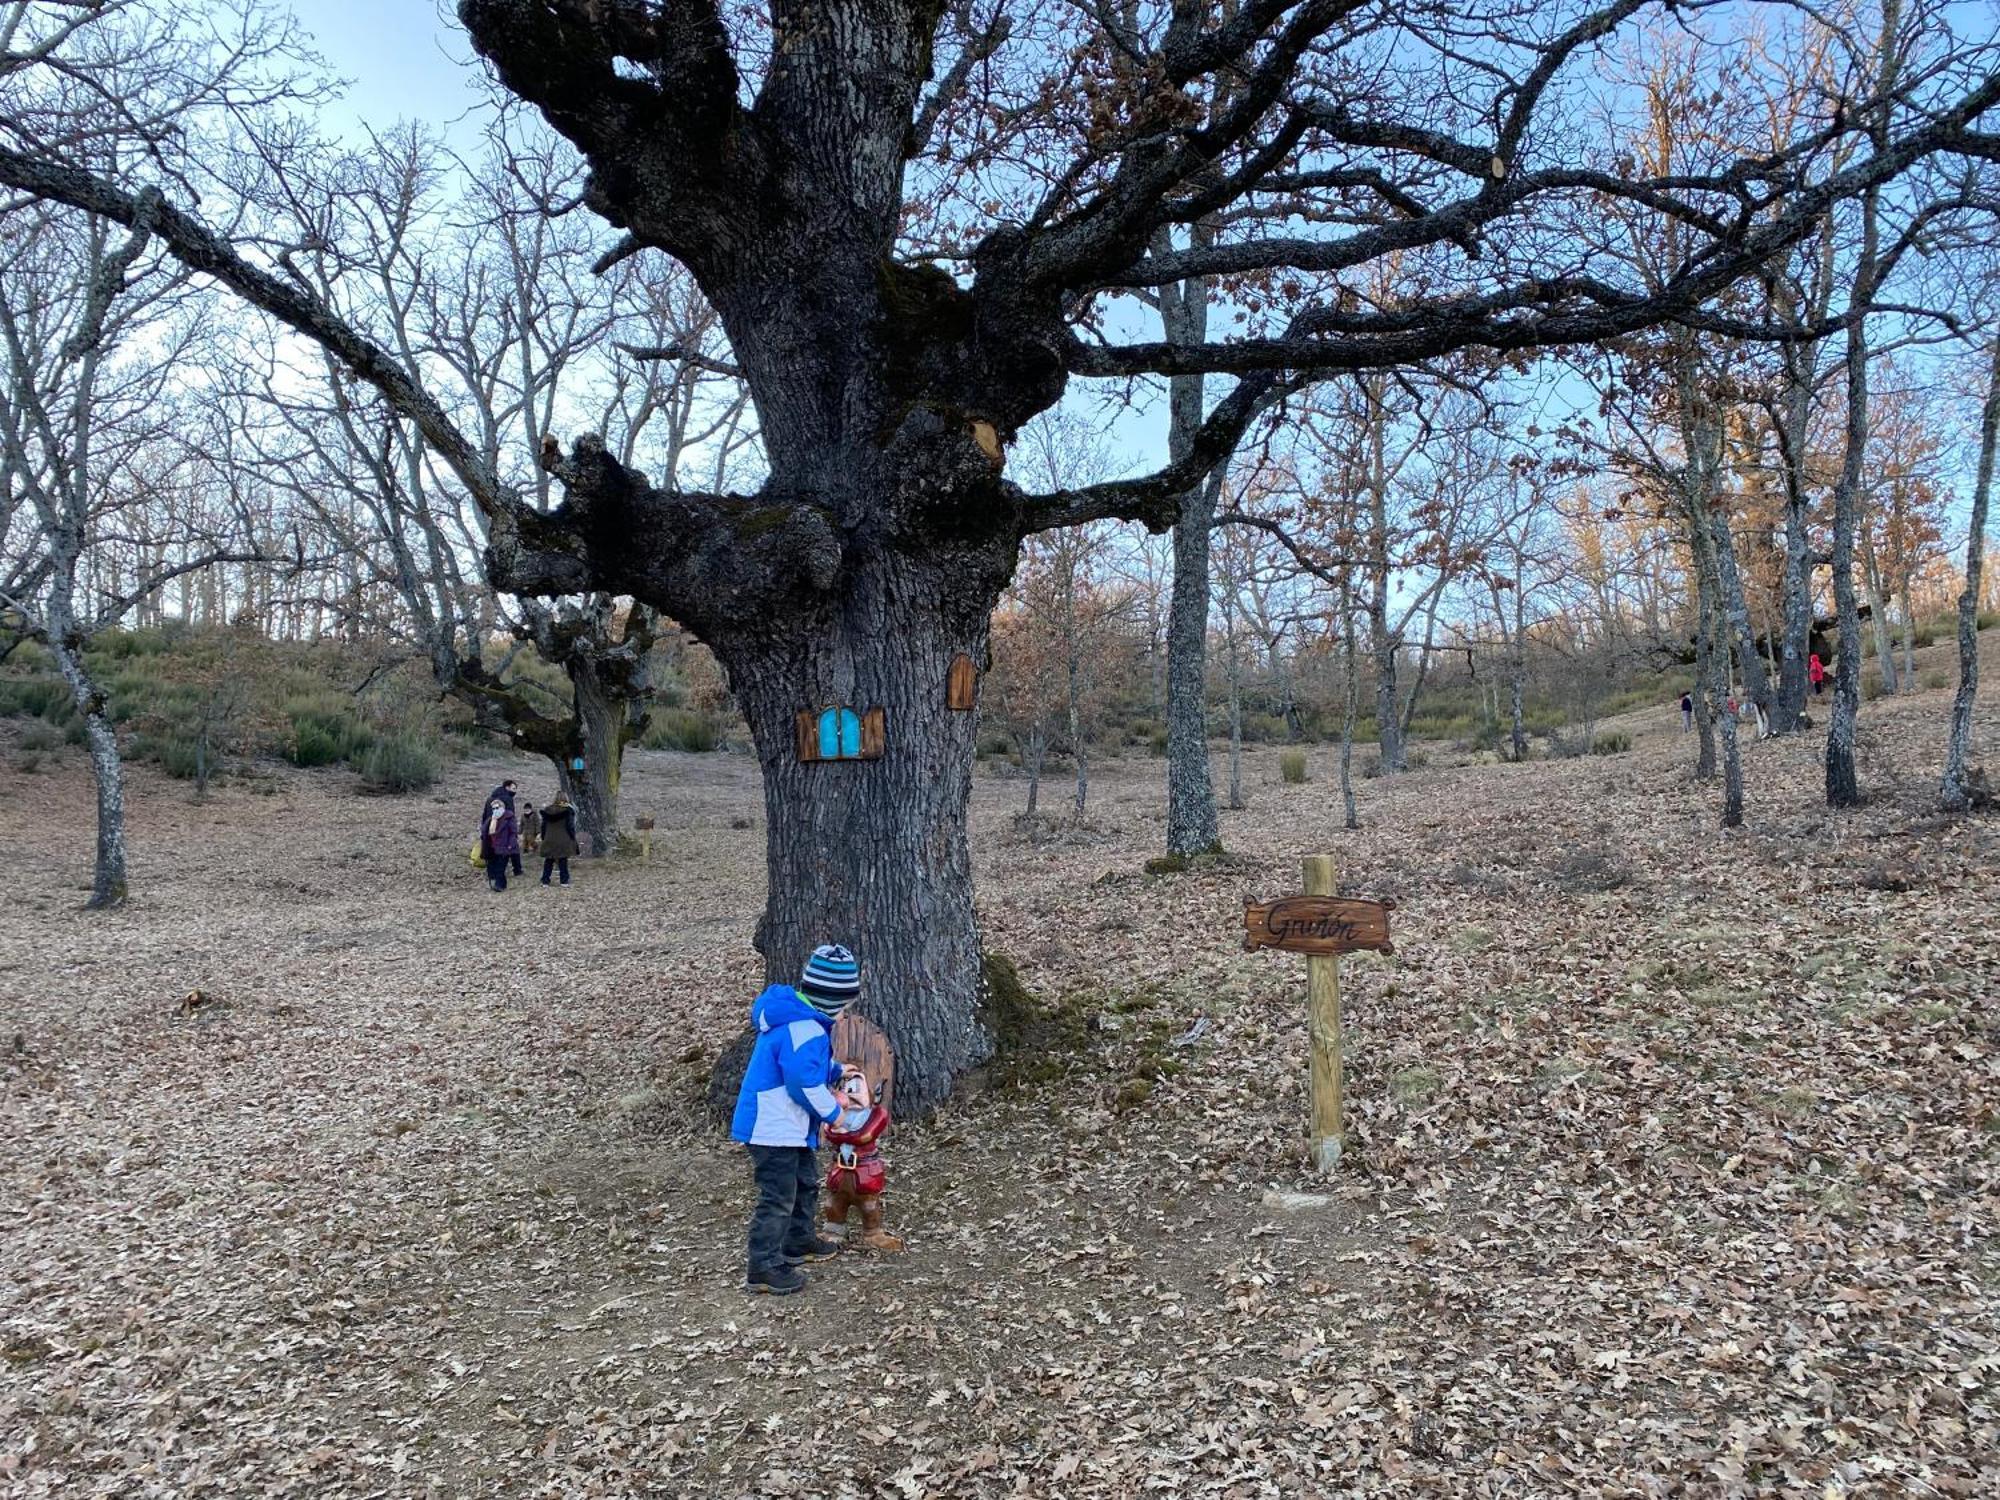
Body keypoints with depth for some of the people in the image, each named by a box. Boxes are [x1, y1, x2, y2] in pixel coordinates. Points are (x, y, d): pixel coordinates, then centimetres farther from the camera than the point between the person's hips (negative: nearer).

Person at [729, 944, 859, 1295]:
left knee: (806, 1181, 24)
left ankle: (798, 1241, 39)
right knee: (778, 1197, -2)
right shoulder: (804, 1030, -28)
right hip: (773, 1128, -11)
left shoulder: (796, 1014, 6)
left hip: (786, 1125, 11)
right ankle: (762, 1267, 7)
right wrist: (833, 1113, -12)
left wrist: (837, 1072, 14)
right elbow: (807, 1085, -27)